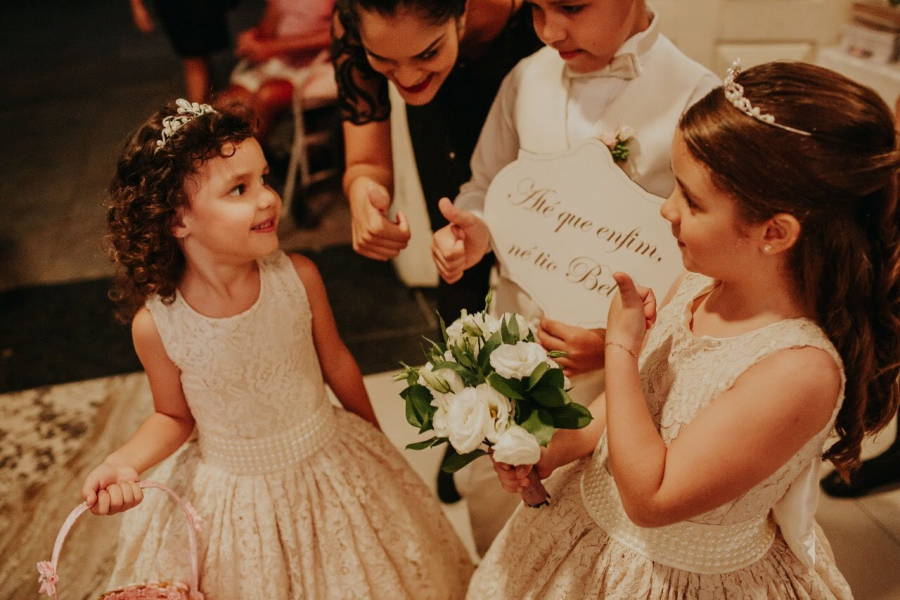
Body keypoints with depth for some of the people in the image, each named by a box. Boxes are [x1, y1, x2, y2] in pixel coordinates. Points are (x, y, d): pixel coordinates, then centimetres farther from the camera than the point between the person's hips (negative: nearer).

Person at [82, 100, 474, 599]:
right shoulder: (156, 323, -20)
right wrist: (125, 461, -21)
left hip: (329, 464, 2)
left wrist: (376, 440, 11)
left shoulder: (298, 278, -18)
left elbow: (336, 364, -2)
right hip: (229, 496, -1)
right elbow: (175, 417, -2)